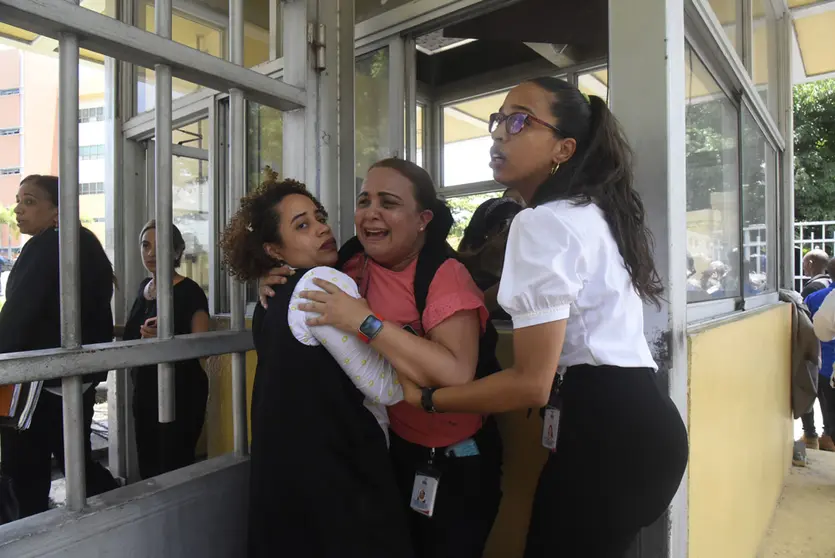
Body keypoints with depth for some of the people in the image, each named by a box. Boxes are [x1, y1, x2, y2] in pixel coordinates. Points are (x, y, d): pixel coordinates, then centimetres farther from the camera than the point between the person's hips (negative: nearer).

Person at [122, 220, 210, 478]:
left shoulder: (189, 291, -15)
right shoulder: (144, 286, 9)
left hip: (181, 394, -8)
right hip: (144, 391, 8)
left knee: (174, 468, -3)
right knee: (147, 466, 16)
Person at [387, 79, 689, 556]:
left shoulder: (542, 222, -16)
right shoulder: (592, 210, 16)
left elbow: (532, 384, -20)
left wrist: (424, 397, -10)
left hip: (605, 431, -10)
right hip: (634, 419, 10)